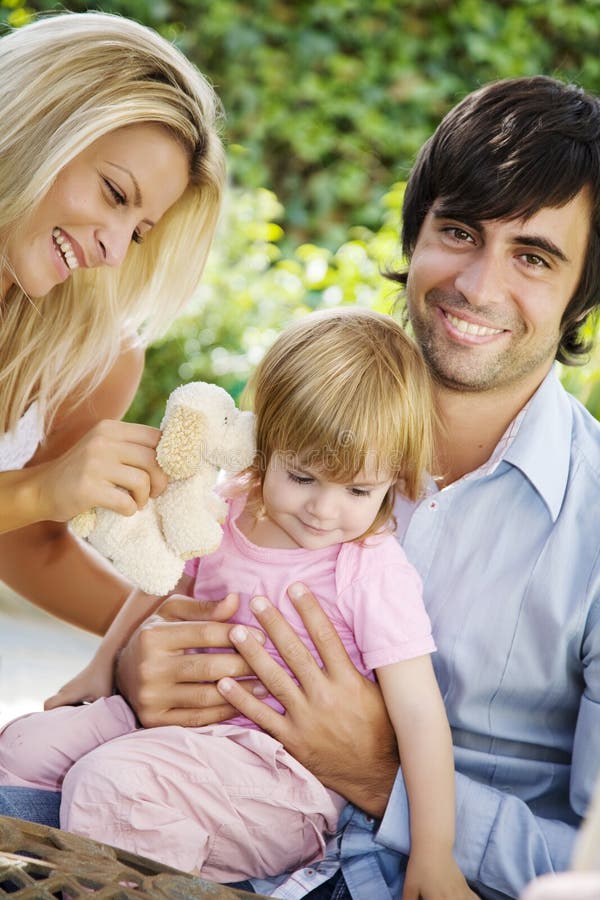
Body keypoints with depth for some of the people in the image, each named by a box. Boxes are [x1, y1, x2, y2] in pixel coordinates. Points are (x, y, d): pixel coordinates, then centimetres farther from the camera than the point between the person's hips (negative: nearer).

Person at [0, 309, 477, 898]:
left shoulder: (375, 574, -17)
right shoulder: (224, 513, 1)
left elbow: (420, 717, -17)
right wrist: (103, 666, 25)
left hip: (281, 771, -7)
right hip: (186, 718, 7)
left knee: (108, 780, -27)